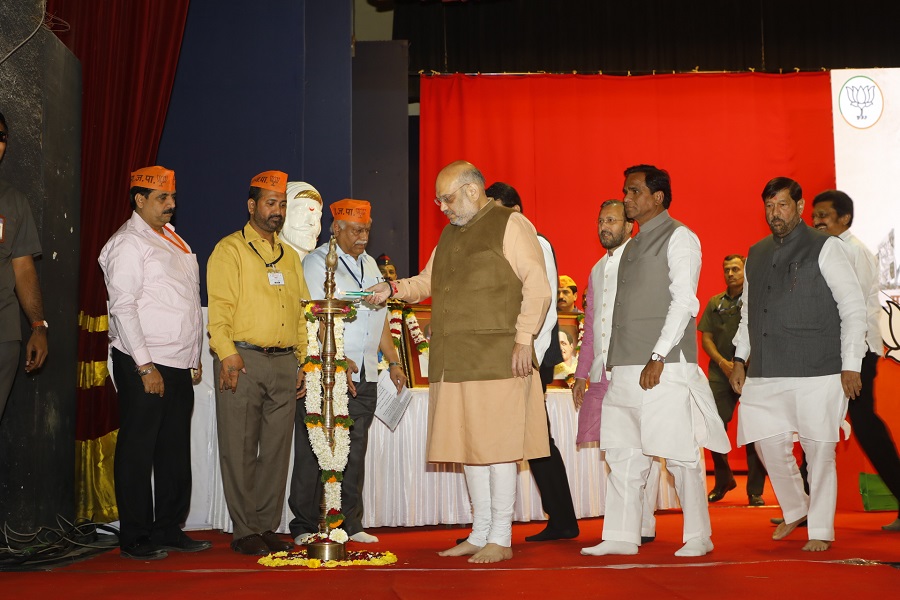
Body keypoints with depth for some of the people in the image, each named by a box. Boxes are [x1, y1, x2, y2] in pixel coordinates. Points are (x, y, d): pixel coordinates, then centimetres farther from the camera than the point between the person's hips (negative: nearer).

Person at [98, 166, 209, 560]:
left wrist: (194, 359, 16)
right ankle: (135, 539, 7)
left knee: (175, 450, 11)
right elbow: (123, 307, -13)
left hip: (179, 365, 8)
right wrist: (145, 366, -17)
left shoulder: (172, 238, 18)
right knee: (138, 451, -1)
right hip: (144, 365, -8)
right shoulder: (128, 243, -7)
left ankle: (169, 529, 20)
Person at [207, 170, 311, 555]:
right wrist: (228, 355, -17)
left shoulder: (290, 257, 20)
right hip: (243, 361, -5)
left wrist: (301, 364, 14)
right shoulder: (230, 250, 2)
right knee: (240, 450, -1)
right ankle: (245, 531, 6)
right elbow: (219, 309, -7)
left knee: (277, 450, 6)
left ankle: (267, 527, 14)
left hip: (284, 364, 6)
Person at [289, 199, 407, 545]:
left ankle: (349, 523, 15)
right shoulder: (317, 262, -3)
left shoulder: (369, 264, 19)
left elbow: (380, 316, 22)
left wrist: (393, 361, 17)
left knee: (354, 452, 8)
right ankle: (305, 527, 5)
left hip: (365, 375, 6)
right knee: (314, 451, -3)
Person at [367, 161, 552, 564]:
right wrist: (394, 288, 10)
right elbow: (428, 281, 28)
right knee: (468, 447, 11)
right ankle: (480, 533, 21)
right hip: (453, 361, 7)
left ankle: (500, 538, 5)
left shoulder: (511, 225, -2)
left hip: (496, 359, -7)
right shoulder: (450, 234, 21)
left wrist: (523, 339, -15)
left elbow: (537, 287, -8)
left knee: (496, 447, -4)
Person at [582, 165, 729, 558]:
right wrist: (615, 363, 12)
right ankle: (621, 537, 13)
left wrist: (658, 357, -18)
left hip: (663, 368, -8)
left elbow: (684, 302, -12)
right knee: (622, 454, 7)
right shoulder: (632, 246, 21)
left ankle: (698, 537, 7)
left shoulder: (679, 238, -2)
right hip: (625, 369, 8)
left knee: (680, 454, -3)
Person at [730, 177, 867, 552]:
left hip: (817, 371, -5)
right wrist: (741, 358, 15)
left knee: (819, 449, -1)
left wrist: (851, 365, -8)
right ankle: (794, 510, 29)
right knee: (769, 442, 5)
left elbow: (853, 307, -2)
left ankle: (821, 531, 12)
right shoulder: (756, 254, 16)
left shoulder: (825, 248, 0)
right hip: (765, 373, 5)